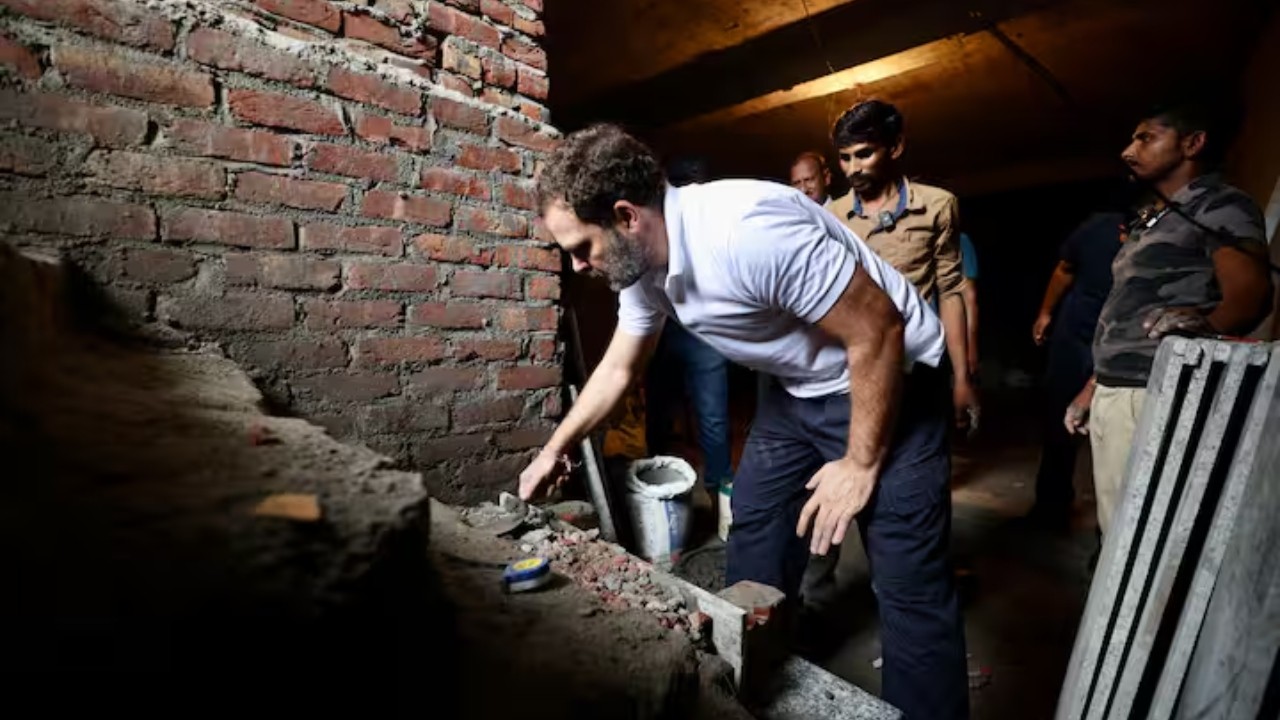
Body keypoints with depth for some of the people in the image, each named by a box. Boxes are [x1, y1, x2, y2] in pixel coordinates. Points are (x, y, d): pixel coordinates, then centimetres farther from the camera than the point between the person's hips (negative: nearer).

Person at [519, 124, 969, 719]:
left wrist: (861, 462, -17)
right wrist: (557, 447, 16)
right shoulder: (642, 265, -6)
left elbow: (878, 334, -26)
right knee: (754, 547, 12)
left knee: (909, 585, -4)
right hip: (798, 390, 8)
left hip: (890, 381, -7)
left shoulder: (747, 229, -33)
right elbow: (618, 369, 9)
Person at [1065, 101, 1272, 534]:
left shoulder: (1220, 205, -3)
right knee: (1115, 527, 13)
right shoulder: (1150, 222, 22)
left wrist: (1206, 325, -41)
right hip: (1110, 394, 8)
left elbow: (1251, 294, -19)